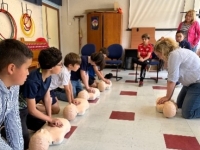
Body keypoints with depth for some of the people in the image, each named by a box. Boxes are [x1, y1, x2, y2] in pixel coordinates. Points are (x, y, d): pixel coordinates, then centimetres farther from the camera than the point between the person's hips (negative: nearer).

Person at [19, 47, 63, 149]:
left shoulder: (47, 76, -12)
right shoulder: (32, 82, -36)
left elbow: (47, 98, -1)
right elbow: (32, 110, -25)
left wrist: (50, 119, -3)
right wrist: (51, 119, -14)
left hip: (27, 107, 8)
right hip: (17, 110, -8)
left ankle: (23, 123, 29)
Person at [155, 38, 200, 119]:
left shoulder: (174, 55, -23)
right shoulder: (177, 52, 7)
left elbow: (172, 80, -20)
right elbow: (173, 79, 3)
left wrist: (167, 97, -7)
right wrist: (168, 96, 1)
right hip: (192, 82, 10)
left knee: (187, 113, -11)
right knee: (179, 104, 17)